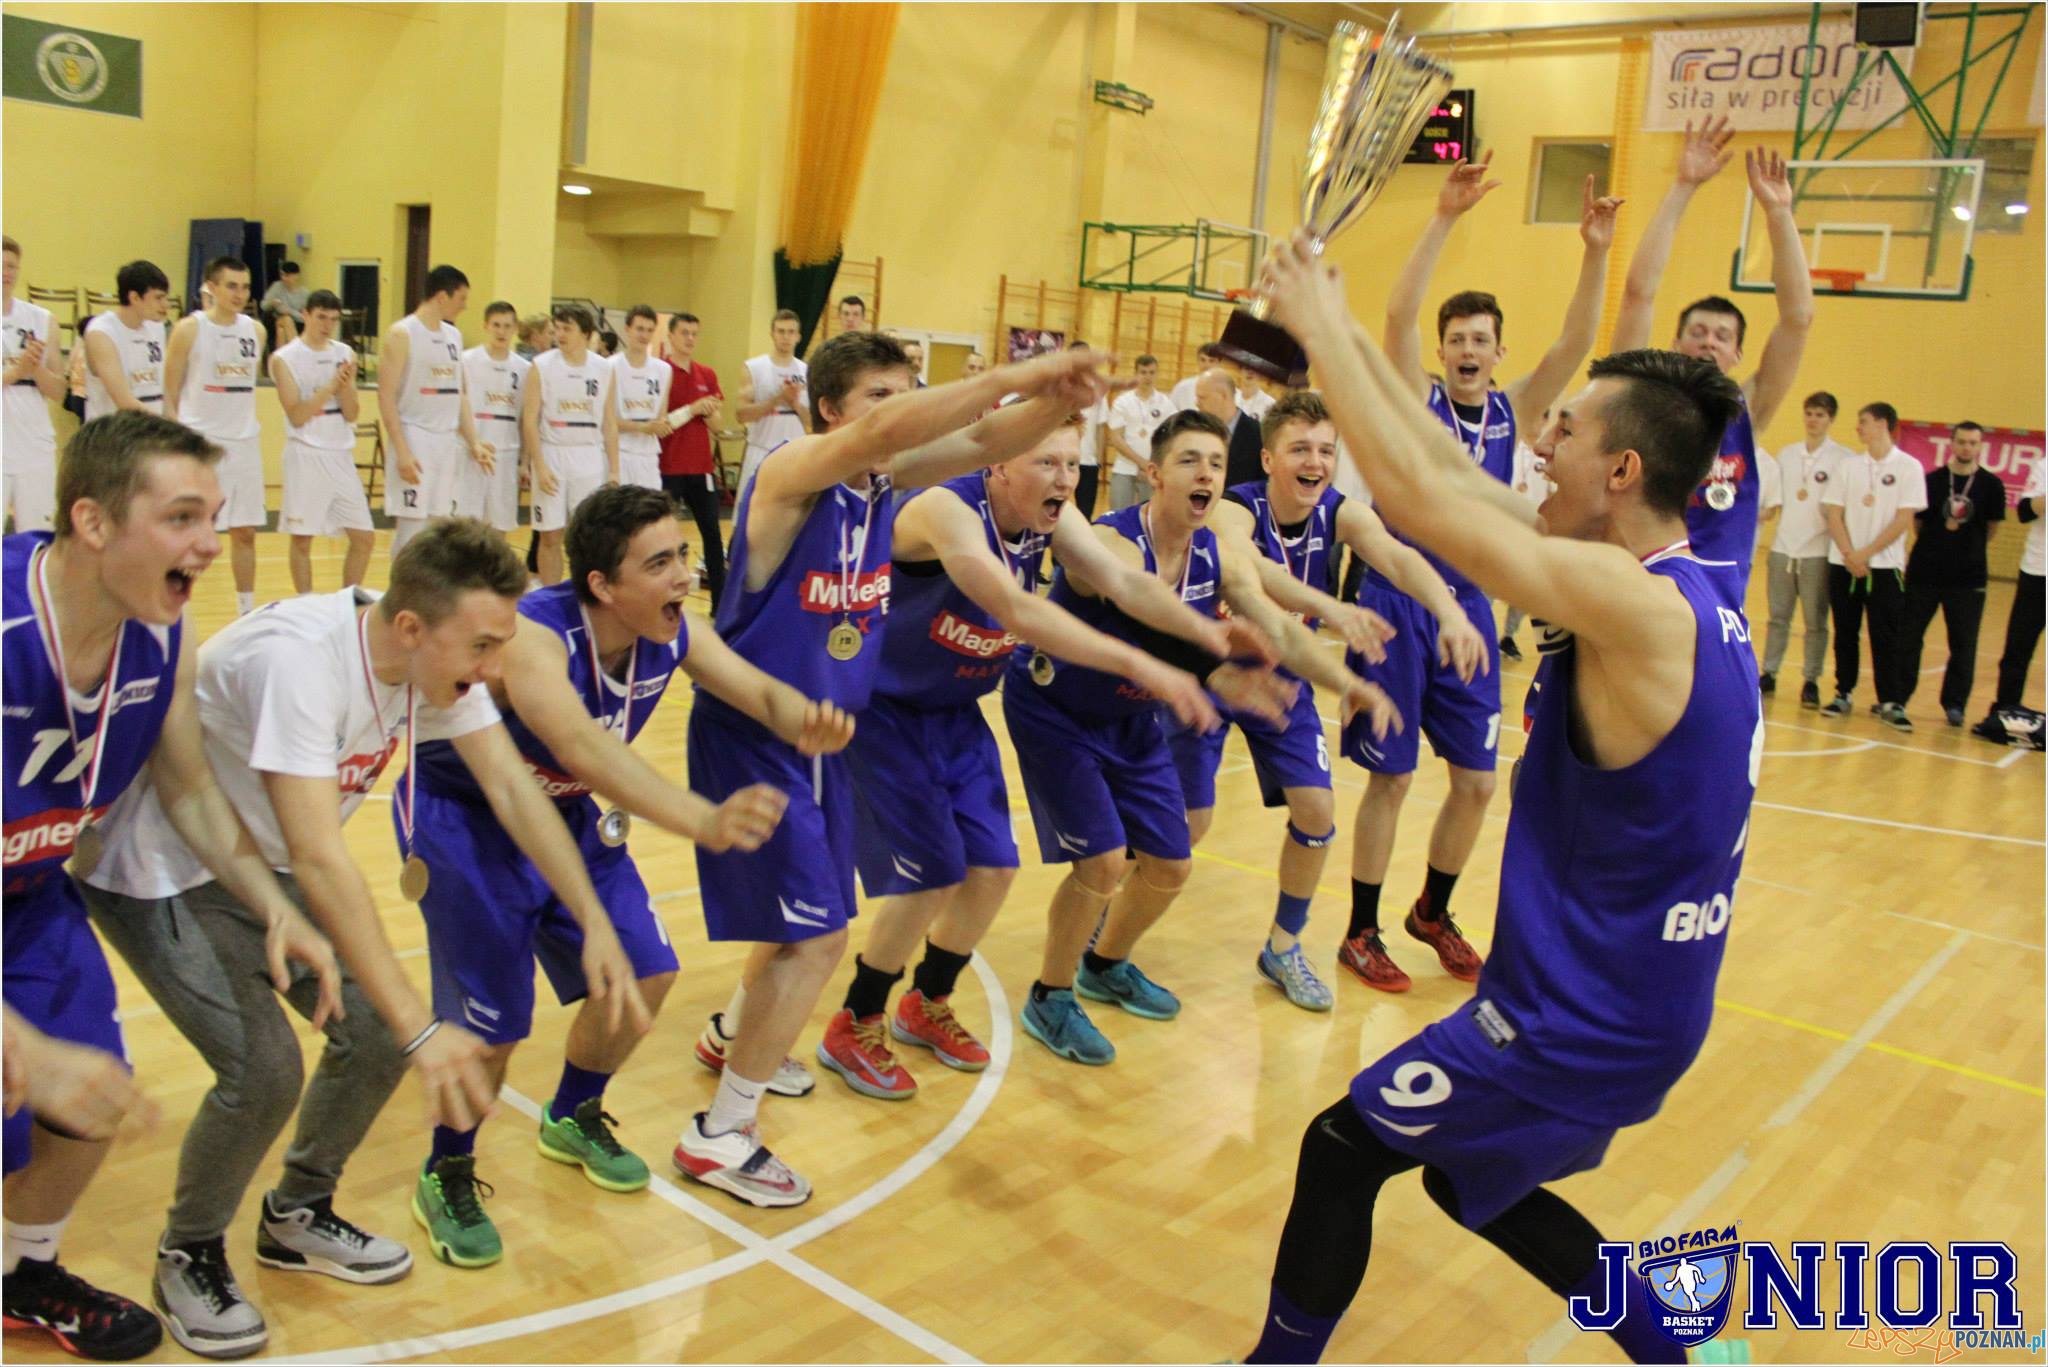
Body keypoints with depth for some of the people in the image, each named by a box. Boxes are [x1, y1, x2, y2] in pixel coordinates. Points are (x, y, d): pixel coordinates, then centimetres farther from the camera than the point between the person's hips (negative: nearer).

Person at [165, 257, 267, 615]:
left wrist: (249, 429, 11)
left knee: (245, 531, 8)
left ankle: (248, 611, 17)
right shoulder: (189, 329, -5)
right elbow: (169, 393, -4)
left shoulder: (254, 331, 9)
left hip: (245, 443, 5)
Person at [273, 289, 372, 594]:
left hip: (342, 455, 5)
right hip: (306, 456, -5)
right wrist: (330, 386, -20)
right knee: (302, 539, 1)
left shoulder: (345, 354, 8)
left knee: (364, 537, 4)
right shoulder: (284, 359, -5)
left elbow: (352, 414, 4)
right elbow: (296, 416, -13)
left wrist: (346, 384, -13)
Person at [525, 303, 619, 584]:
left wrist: (614, 471, 4)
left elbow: (610, 424, 7)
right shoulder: (542, 366, -2)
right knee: (550, 536, 3)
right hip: (552, 456, -1)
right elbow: (530, 421, -4)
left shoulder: (604, 369, 3)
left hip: (590, 458, 1)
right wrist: (540, 466, -12)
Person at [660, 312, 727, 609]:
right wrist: (692, 409, -19)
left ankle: (720, 602, 12)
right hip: (668, 469, -5)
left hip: (701, 467, 5)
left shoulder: (707, 375, 9)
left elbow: (715, 423, 10)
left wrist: (710, 411, -12)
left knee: (712, 532, 5)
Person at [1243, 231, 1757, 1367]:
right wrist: (1350, 338, 6)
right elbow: (1462, 484, 6)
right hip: (1637, 1001, 9)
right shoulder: (1696, 590, 3)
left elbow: (1417, 494, -25)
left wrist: (1320, 327, -13)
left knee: (1341, 1149, 6)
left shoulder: (1635, 604, -25)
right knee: (1470, 1177, 26)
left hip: (1583, 1017, -9)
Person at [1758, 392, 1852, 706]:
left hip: (1818, 551, -4)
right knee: (1778, 616, 9)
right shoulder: (1787, 454, 11)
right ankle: (1769, 673, 16)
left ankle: (1810, 681, 8)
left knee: (1815, 621, 2)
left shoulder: (1844, 458, -3)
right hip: (1783, 548, 4)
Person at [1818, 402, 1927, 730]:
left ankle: (1890, 702, 3)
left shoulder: (1908, 467, -2)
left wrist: (1866, 553, -12)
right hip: (1843, 564, 3)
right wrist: (1849, 555, -10)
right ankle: (1843, 694, 16)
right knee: (1845, 634, 7)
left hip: (1884, 565, -3)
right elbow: (1834, 514, 3)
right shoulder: (1848, 466, 8)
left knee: (1887, 637, -2)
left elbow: (1904, 518, -7)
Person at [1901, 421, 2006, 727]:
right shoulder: (1931, 480, 0)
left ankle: (1955, 705, 14)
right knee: (1907, 636, 2)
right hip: (1924, 572, 0)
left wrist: (1970, 549, 11)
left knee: (1963, 643, 3)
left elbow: (1992, 528, 11)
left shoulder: (1992, 485, 1)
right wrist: (1936, 544, 6)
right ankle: (1896, 697, 14)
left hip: (1968, 576, 0)